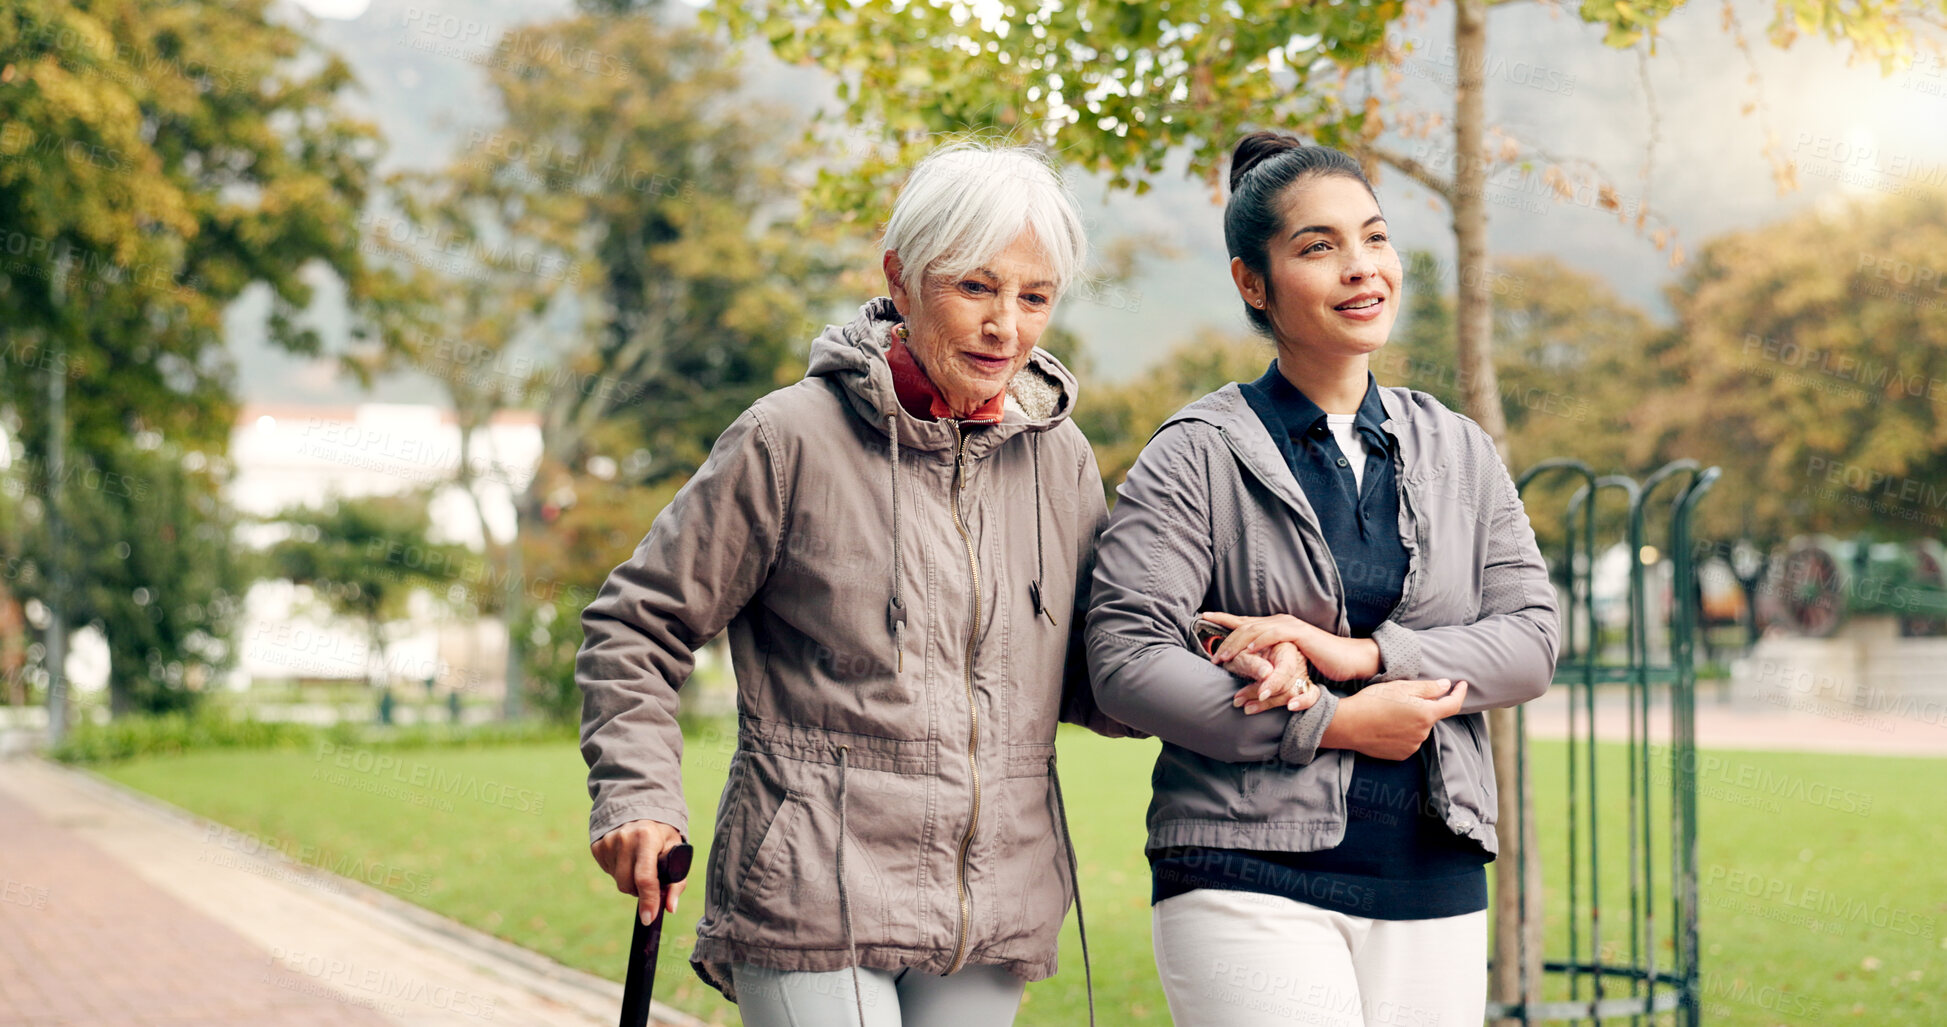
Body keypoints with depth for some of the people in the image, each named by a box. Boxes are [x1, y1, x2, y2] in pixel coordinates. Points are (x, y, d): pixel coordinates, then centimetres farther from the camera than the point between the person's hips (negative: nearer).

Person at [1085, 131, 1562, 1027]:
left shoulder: (1459, 454, 14)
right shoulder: (1200, 457, -1)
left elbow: (1532, 636, 5)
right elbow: (1124, 659, -9)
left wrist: (1362, 654, -10)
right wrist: (1332, 724, -12)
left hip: (1434, 885, 5)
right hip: (1251, 883, -4)